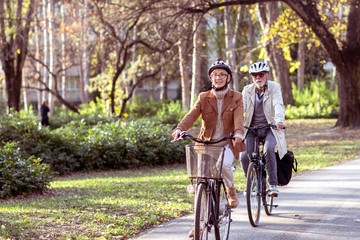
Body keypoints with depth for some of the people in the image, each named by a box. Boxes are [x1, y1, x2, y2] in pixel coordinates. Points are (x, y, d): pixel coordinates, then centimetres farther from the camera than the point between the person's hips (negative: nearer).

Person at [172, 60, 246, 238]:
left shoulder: (236, 98, 1)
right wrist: (180, 129, -33)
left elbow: (239, 117, -17)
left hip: (227, 144, -2)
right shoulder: (204, 98, 4)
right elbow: (192, 115, -12)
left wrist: (239, 133, -39)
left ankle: (231, 191, 0)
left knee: (224, 165, -33)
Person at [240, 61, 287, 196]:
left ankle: (273, 184, -20)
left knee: (268, 150, -32)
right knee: (244, 156, -17)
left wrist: (279, 121, -39)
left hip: (270, 128, -2)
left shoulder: (274, 88, -3)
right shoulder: (247, 90, 5)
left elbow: (278, 106, -19)